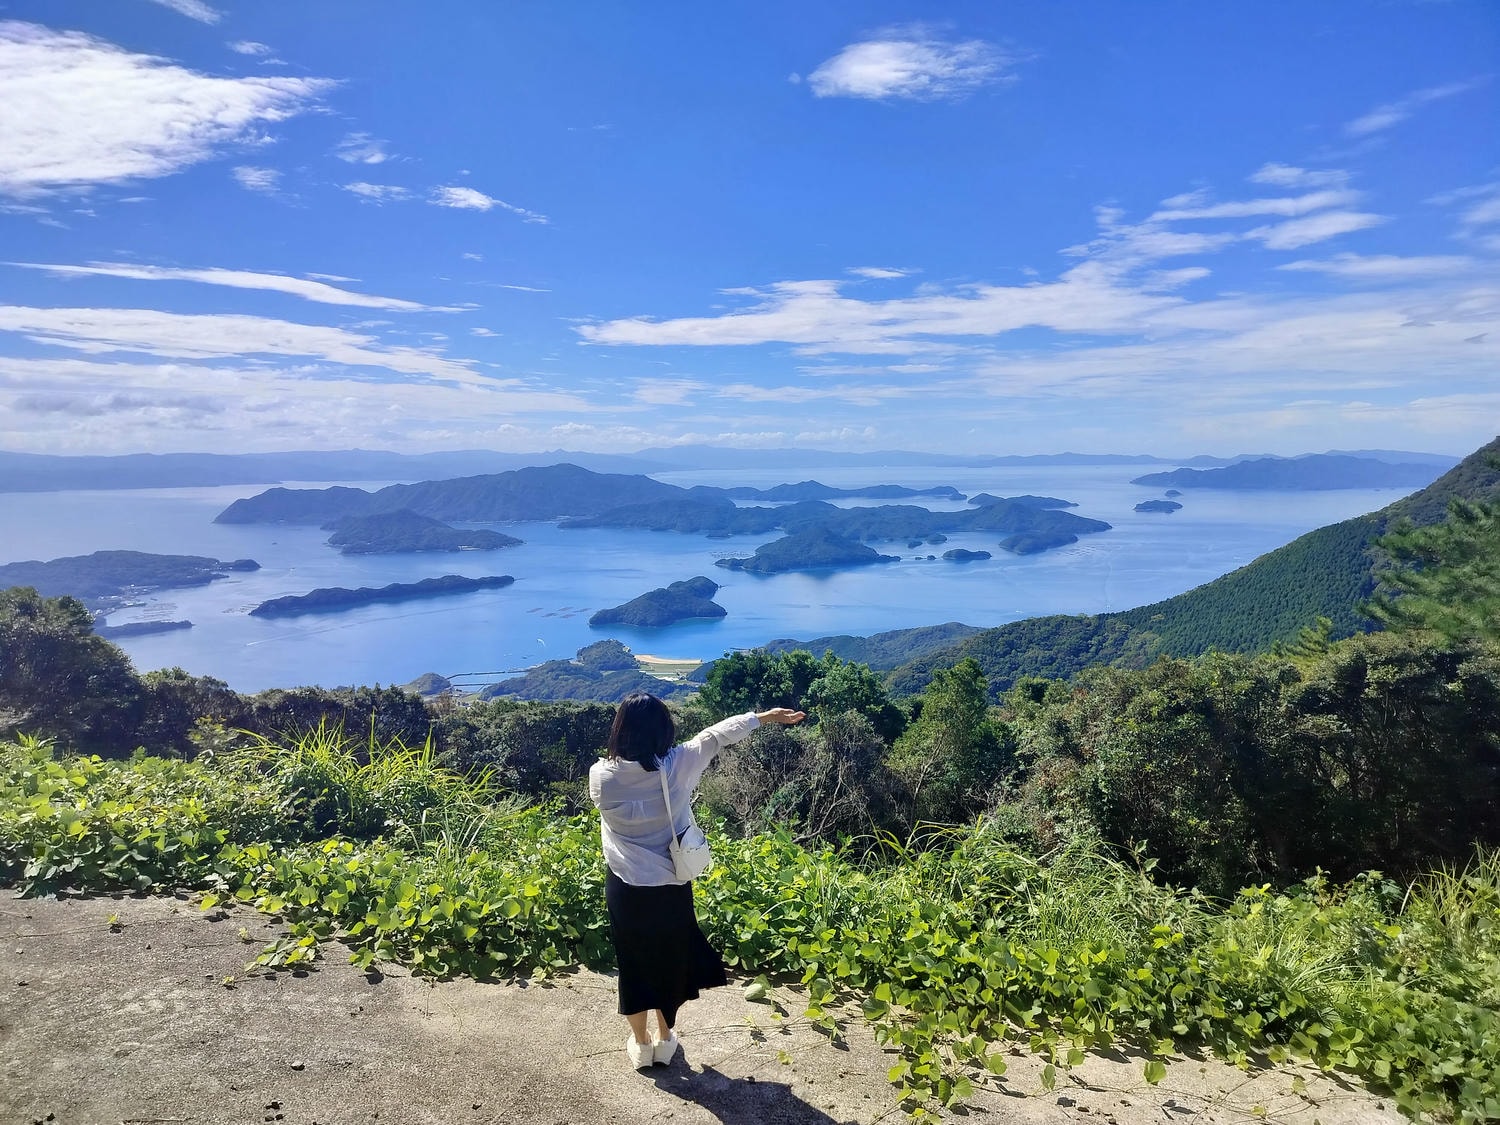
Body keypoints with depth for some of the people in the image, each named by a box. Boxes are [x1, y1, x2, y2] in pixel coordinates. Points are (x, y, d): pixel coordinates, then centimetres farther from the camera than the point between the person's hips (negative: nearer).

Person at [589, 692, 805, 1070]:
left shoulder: (600, 775, -18)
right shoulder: (678, 766, -19)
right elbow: (716, 735, -4)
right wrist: (763, 716, 10)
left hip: (625, 889, 0)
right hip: (671, 888, 0)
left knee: (633, 963, 19)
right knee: (670, 959, 21)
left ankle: (640, 1044, 35)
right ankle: (665, 1039, 38)